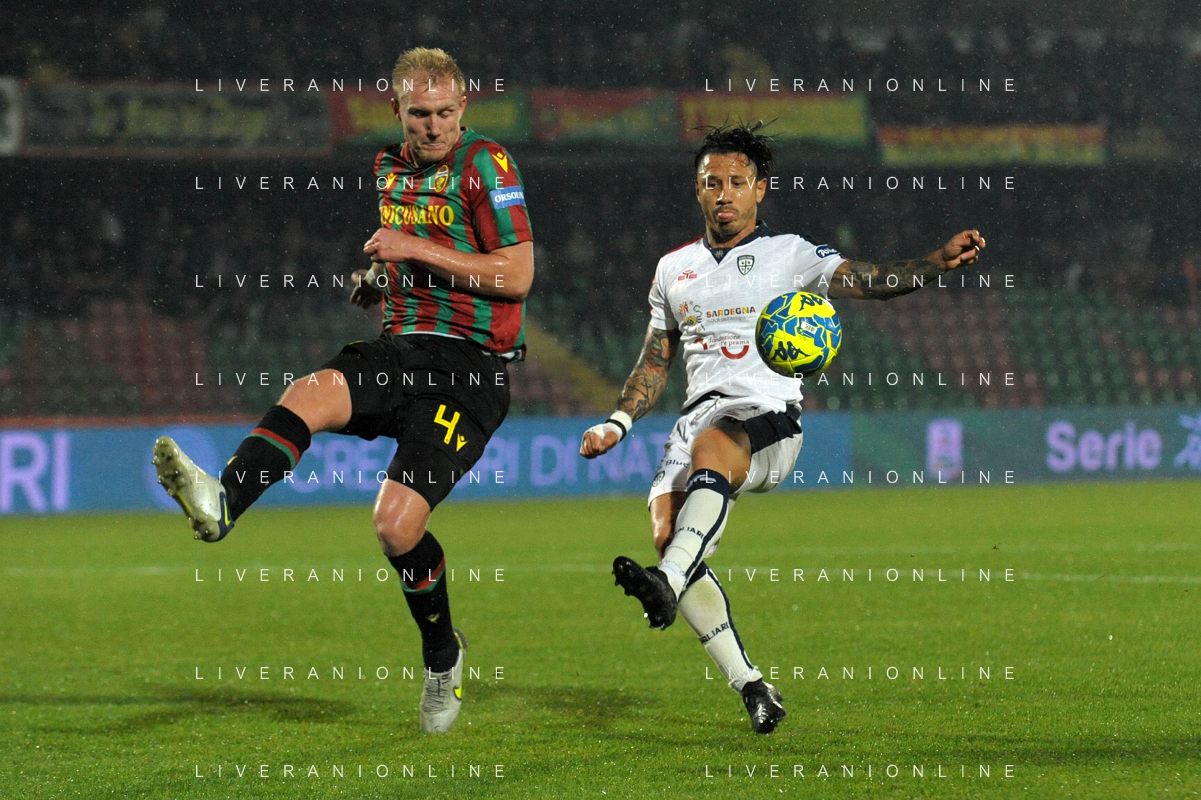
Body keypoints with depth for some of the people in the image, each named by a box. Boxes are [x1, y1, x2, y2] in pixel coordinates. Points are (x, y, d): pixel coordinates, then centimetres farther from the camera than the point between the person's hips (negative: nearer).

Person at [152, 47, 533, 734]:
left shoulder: (484, 163, -6)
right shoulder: (392, 168, 16)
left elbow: (517, 275, -12)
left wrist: (418, 250, -15)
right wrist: (375, 281, 9)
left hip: (470, 366, -6)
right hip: (401, 349, 6)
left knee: (396, 524, -18)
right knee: (309, 395, -28)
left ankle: (443, 655, 8)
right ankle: (222, 503, -52)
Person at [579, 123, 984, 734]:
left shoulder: (789, 254, 9)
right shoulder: (674, 269, 21)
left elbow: (875, 281, -1)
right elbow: (654, 363, 29)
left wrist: (940, 261, -17)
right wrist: (617, 423, 16)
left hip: (768, 416, -4)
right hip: (699, 414, 4)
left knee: (710, 449, -38)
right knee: (666, 531, -19)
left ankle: (668, 582, -62)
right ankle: (751, 689, -13)